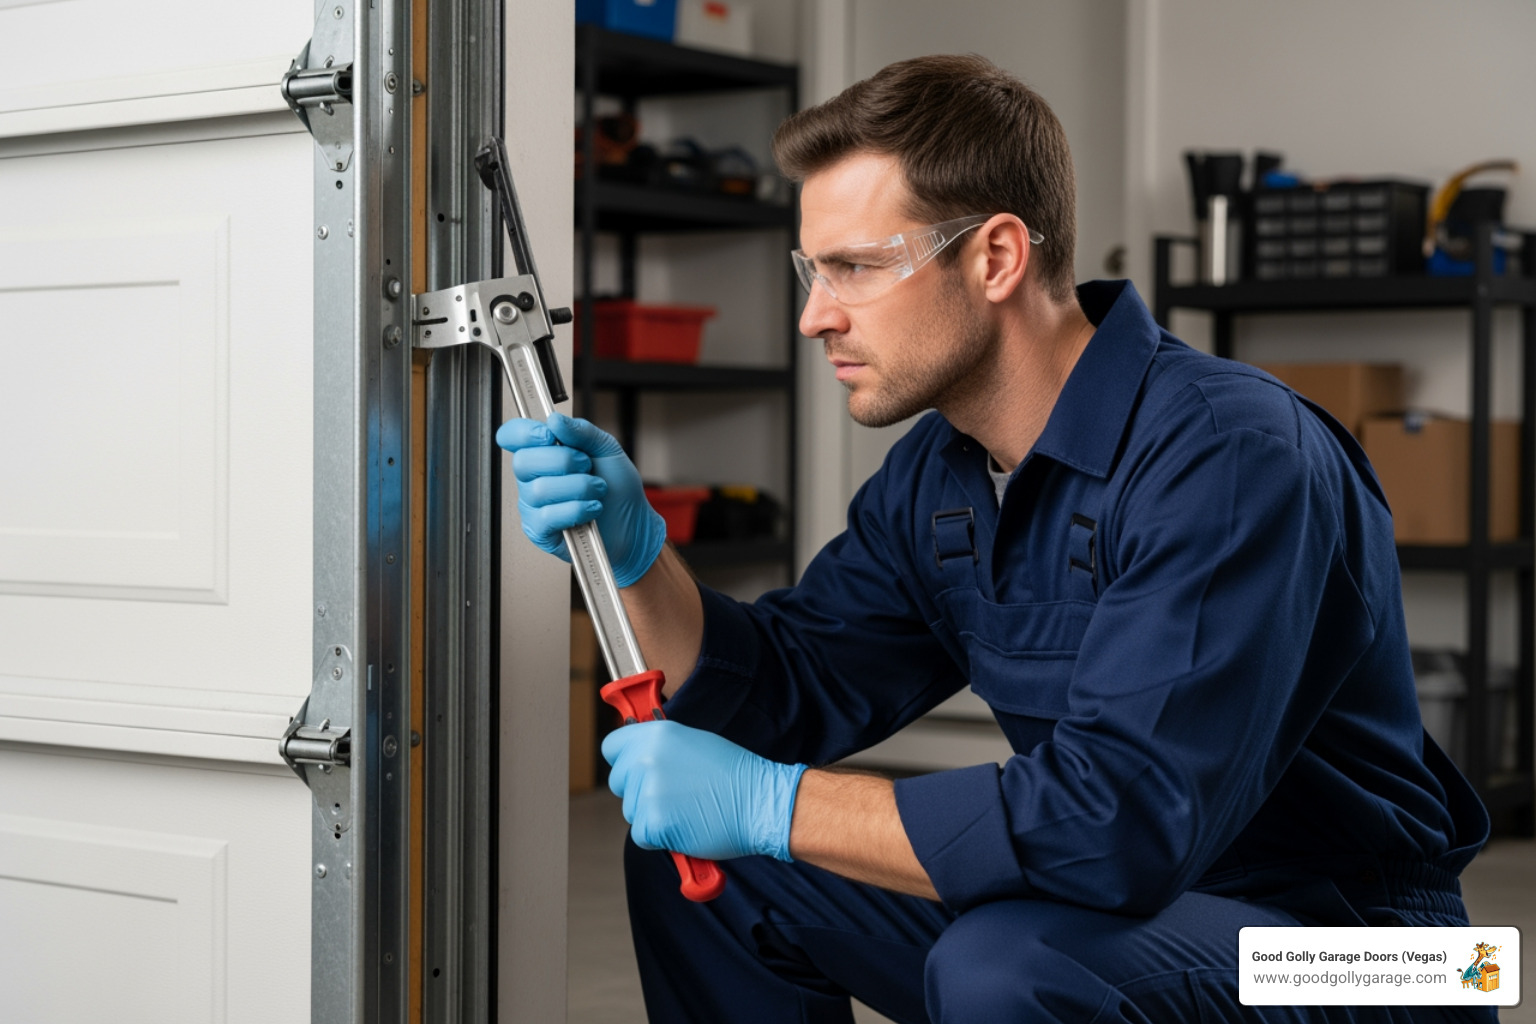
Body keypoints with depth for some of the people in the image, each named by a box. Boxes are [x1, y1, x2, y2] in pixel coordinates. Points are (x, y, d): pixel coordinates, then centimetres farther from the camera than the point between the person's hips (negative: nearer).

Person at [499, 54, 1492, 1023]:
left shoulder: (1232, 454, -26)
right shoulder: (937, 473, 3)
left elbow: (1121, 821, -34)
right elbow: (783, 695, 8)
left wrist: (767, 803, -28)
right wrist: (633, 552, -9)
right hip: (1103, 899, 8)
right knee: (689, 861, 3)